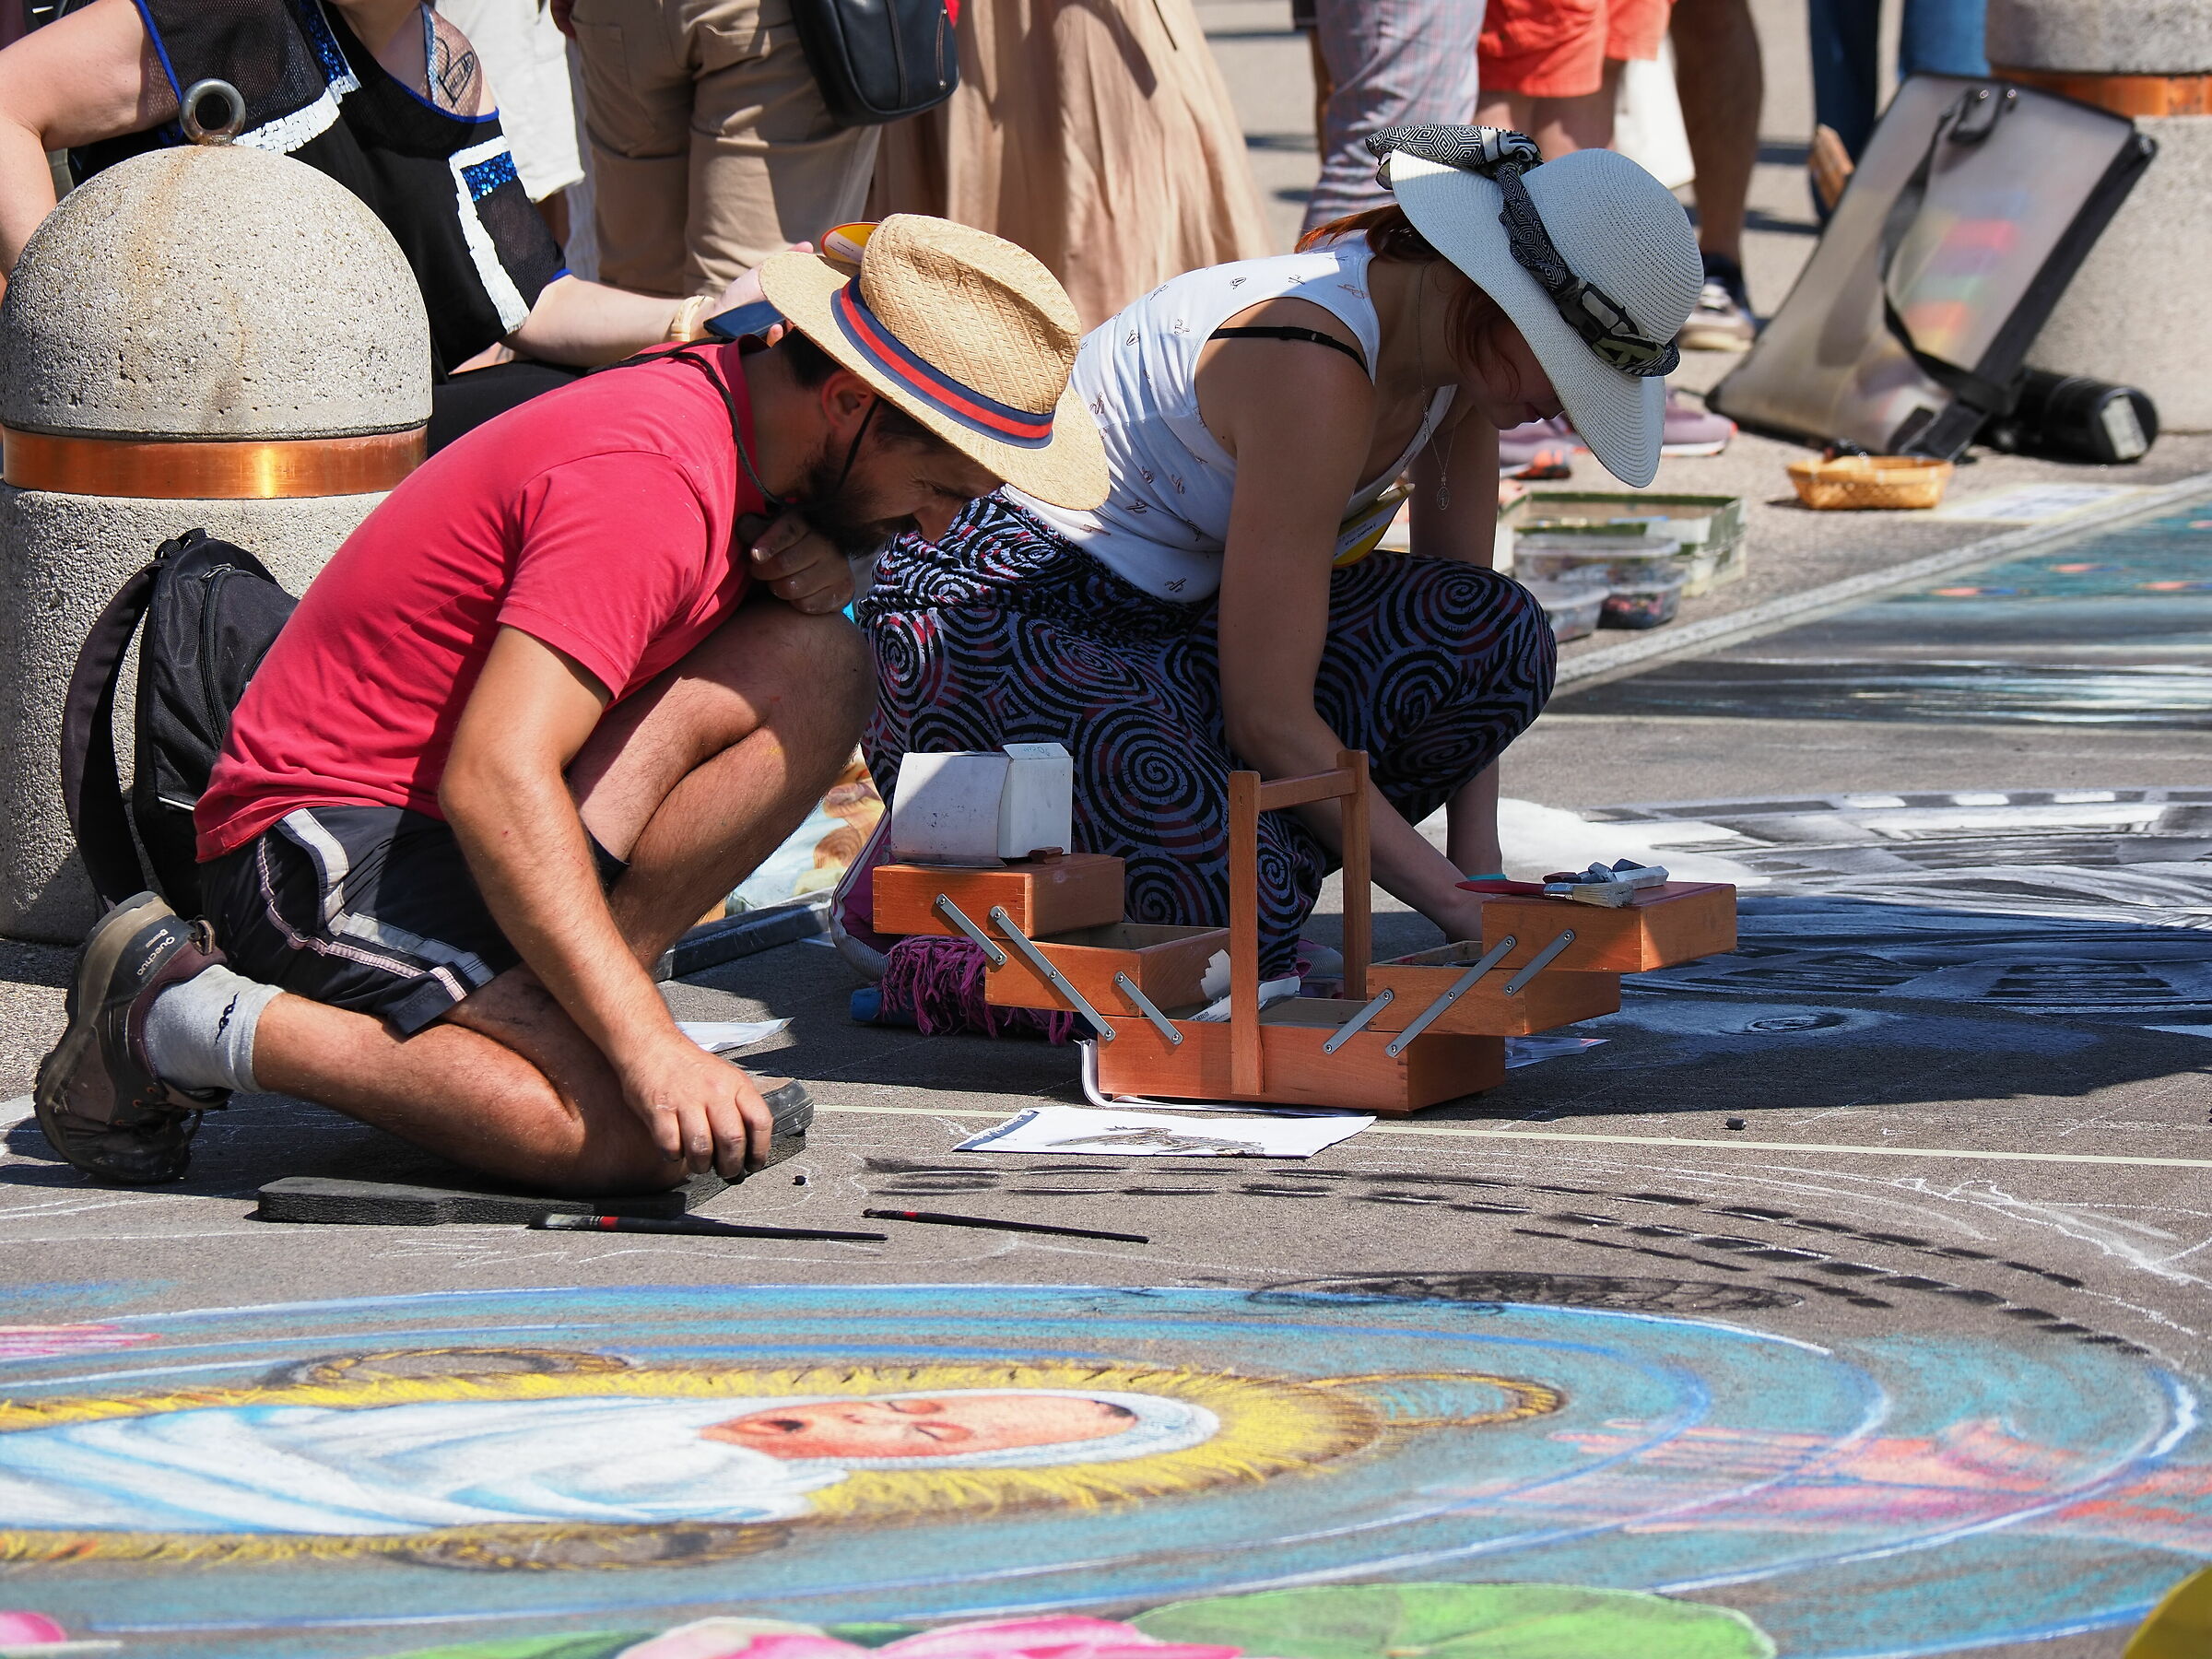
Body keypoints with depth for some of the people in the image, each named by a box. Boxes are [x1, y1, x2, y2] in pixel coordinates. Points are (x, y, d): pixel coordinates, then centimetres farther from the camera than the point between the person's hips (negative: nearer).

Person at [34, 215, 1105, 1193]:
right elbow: (494, 780, -32)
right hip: (328, 842, -9)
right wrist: (648, 1044, -37)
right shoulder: (646, 479, -23)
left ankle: (539, 999, -5)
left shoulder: (731, 435, 7)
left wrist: (814, 580, -3)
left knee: (821, 670, -5)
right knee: (637, 1134, -28)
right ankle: (192, 1020, -12)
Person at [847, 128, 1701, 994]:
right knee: (1235, 918, -31)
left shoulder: (1462, 341, -3)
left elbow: (1466, 636, 6)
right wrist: (1456, 902, -23)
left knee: (1500, 634, -14)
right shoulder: (1313, 364, -29)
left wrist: (1478, 862, -4)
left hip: (1172, 613, 9)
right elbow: (1266, 715, -27)